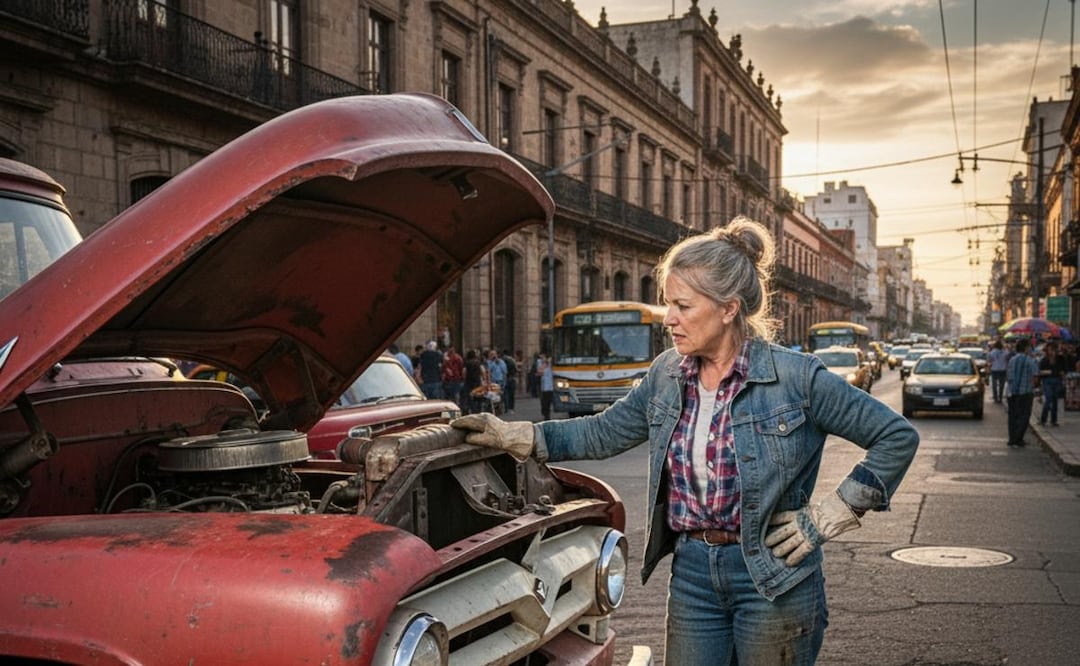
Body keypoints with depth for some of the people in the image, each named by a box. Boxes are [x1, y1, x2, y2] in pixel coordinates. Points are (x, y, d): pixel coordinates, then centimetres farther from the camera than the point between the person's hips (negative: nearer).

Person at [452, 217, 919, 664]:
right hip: (692, 571, 5)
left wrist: (830, 515, -10)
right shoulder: (666, 375, 2)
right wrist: (513, 435, 6)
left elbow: (898, 437, -8)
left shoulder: (797, 378, -13)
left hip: (773, 579, -4)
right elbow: (603, 434, 13)